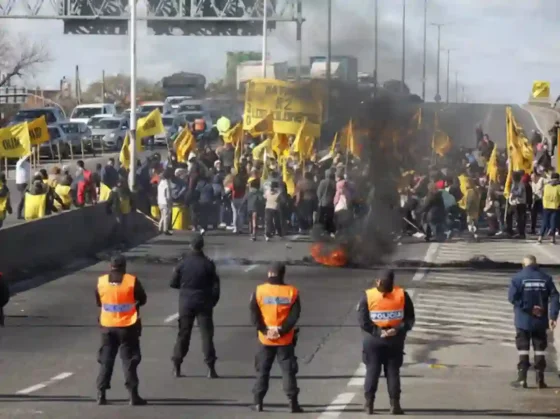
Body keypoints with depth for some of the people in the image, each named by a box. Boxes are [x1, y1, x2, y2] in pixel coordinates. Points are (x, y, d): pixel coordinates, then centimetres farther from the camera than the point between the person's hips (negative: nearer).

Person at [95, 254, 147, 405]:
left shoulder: (101, 281, -2)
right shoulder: (132, 281, -11)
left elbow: (98, 302, 10)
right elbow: (142, 299, 1)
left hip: (107, 326, 2)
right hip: (128, 326, -2)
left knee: (105, 360, 10)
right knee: (129, 361, 2)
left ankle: (101, 395, 7)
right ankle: (133, 395, 0)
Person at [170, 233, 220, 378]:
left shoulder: (183, 263, -5)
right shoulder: (208, 264, -8)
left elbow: (173, 283, 1)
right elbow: (215, 285, -6)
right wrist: (213, 301, 7)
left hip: (186, 303, 2)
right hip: (204, 303, -1)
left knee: (183, 334, 10)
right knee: (207, 334, 2)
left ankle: (176, 367, 9)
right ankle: (211, 368, -3)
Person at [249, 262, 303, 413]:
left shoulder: (259, 290, -2)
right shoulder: (291, 292, -2)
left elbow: (254, 313, -7)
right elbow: (294, 315, -9)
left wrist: (264, 330, -8)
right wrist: (282, 330, -10)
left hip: (265, 339, 0)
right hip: (285, 339, 0)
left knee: (262, 371, 10)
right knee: (288, 371, 5)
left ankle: (258, 402, 9)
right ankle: (293, 403, 1)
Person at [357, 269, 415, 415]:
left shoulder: (368, 296, -11)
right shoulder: (402, 295, -7)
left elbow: (363, 321, -13)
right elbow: (410, 319, -8)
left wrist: (377, 332, -12)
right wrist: (398, 330, -13)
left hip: (373, 339, -1)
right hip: (395, 339, 1)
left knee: (372, 371, 8)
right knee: (393, 372, 8)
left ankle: (369, 404, 7)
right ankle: (395, 405, 6)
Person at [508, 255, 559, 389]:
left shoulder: (518, 277, -7)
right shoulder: (546, 278, 1)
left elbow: (512, 297, -16)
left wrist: (528, 308, -12)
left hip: (523, 320, -2)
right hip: (540, 321, 2)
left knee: (523, 348, 6)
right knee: (540, 349, 9)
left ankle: (522, 378, 3)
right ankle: (540, 379, 8)